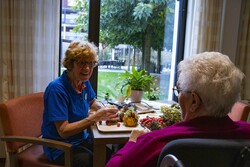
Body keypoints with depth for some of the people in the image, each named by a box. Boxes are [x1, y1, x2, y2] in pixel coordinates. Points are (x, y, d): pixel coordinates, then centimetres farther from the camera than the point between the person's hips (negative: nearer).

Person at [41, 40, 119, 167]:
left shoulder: (84, 82, -1)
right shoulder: (57, 89, -23)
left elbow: (92, 102, 19)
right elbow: (63, 131, -24)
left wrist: (103, 109, -3)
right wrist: (95, 118, -30)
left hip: (82, 139, 7)